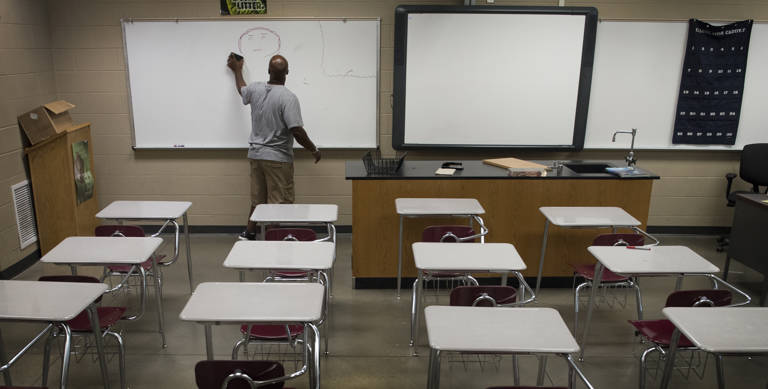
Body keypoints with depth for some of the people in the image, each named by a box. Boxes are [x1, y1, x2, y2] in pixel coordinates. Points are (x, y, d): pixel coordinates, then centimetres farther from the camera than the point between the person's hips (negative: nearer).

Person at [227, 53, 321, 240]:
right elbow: (297, 131, -23)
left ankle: (248, 234, 28)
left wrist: (237, 70, 45)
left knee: (257, 200, 19)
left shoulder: (255, 89, 1)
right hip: (277, 158, -7)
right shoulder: (288, 97, -18)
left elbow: (242, 90, 27)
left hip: (256, 154, 7)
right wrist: (314, 150, -9)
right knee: (279, 204, 2)